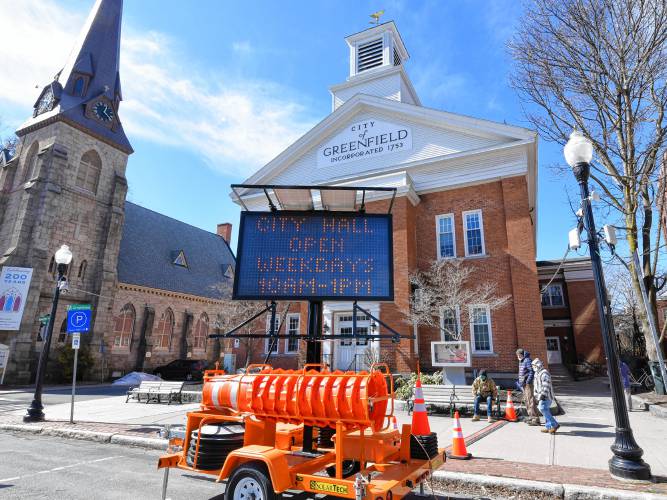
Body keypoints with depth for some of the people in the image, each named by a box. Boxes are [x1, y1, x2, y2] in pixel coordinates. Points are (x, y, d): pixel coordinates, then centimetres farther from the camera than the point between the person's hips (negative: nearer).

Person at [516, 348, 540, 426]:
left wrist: (528, 381, -22)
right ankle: (531, 417, 25)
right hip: (524, 384, 10)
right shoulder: (521, 361, 16)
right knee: (526, 400, 15)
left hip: (529, 383, -10)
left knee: (531, 400, -9)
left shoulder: (527, 360, -14)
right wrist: (520, 382, 21)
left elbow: (532, 371, -21)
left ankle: (536, 419, -6)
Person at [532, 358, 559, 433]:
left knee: (543, 409, -18)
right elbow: (536, 385, 25)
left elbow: (546, 385, -21)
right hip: (541, 395, 10)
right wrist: (536, 395, 25)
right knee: (546, 410, 10)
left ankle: (554, 424, -13)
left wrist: (543, 394, -25)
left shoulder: (544, 373, -15)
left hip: (546, 396, -10)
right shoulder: (537, 373, 18)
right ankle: (548, 427, 15)